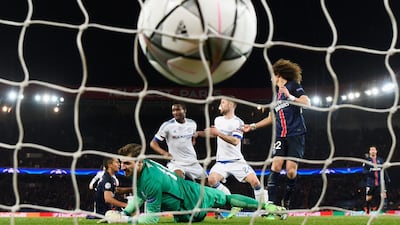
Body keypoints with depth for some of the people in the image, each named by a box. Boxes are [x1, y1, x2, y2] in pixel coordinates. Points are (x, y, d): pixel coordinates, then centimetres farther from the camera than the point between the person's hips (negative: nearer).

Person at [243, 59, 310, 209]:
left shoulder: (293, 85, 3)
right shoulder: (276, 94, 21)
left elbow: (307, 103, -11)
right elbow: (271, 118, 30)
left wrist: (290, 97, -22)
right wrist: (253, 126, 27)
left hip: (296, 135, -5)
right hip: (280, 136, 5)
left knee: (291, 171, -10)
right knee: (276, 166, -13)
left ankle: (286, 202, 10)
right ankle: (270, 203, -16)